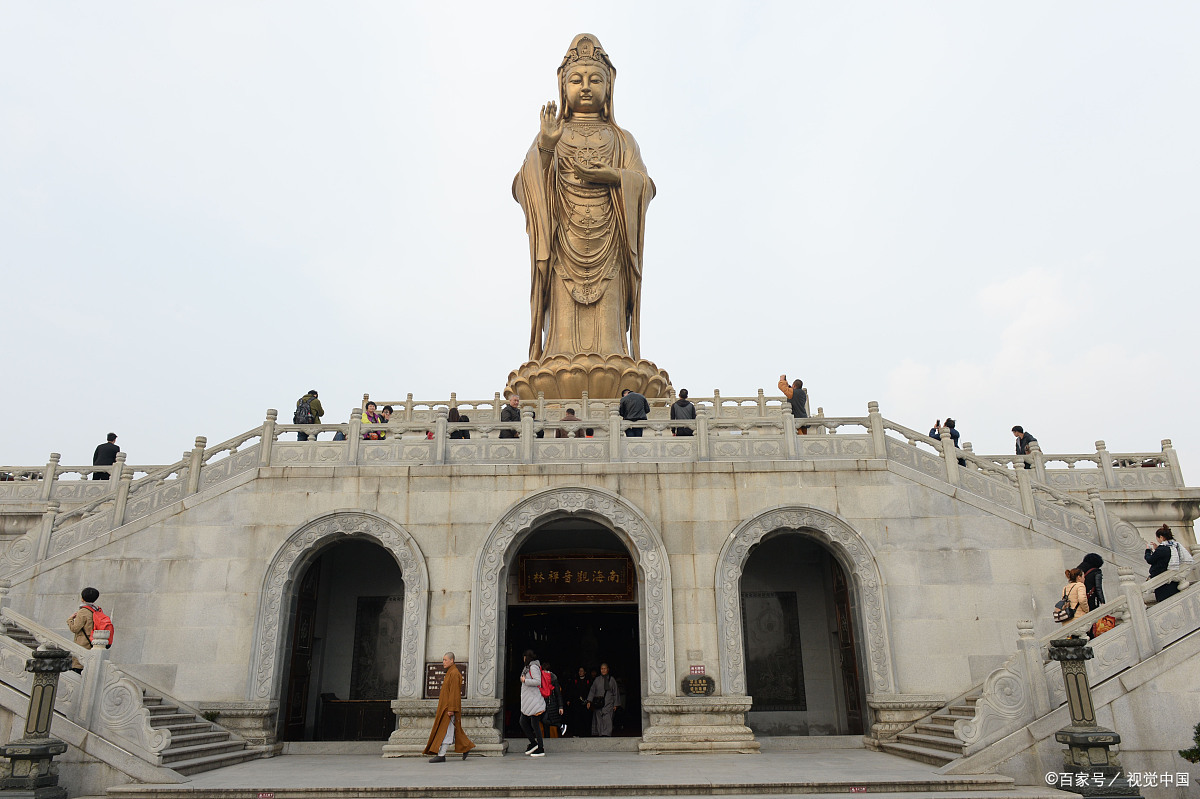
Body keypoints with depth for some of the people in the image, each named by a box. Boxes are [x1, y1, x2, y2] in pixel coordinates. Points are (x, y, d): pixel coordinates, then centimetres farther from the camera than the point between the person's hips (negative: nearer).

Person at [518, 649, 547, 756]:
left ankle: (541, 750, -1)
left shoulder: (534, 667, -13)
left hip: (533, 700, -10)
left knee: (535, 724, -7)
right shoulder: (528, 667, 17)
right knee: (523, 722, 10)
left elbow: (537, 681, -22)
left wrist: (525, 680, -16)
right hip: (527, 701, 10)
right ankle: (533, 743, 16)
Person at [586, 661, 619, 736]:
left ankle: (606, 734, -21)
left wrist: (615, 704, 7)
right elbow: (592, 691, 9)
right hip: (598, 703, 2)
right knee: (599, 720, -1)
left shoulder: (612, 680, 8)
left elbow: (615, 693, 11)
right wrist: (589, 701, -2)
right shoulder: (597, 680, 11)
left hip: (608, 703, -2)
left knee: (607, 719, -15)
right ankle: (600, 734, 6)